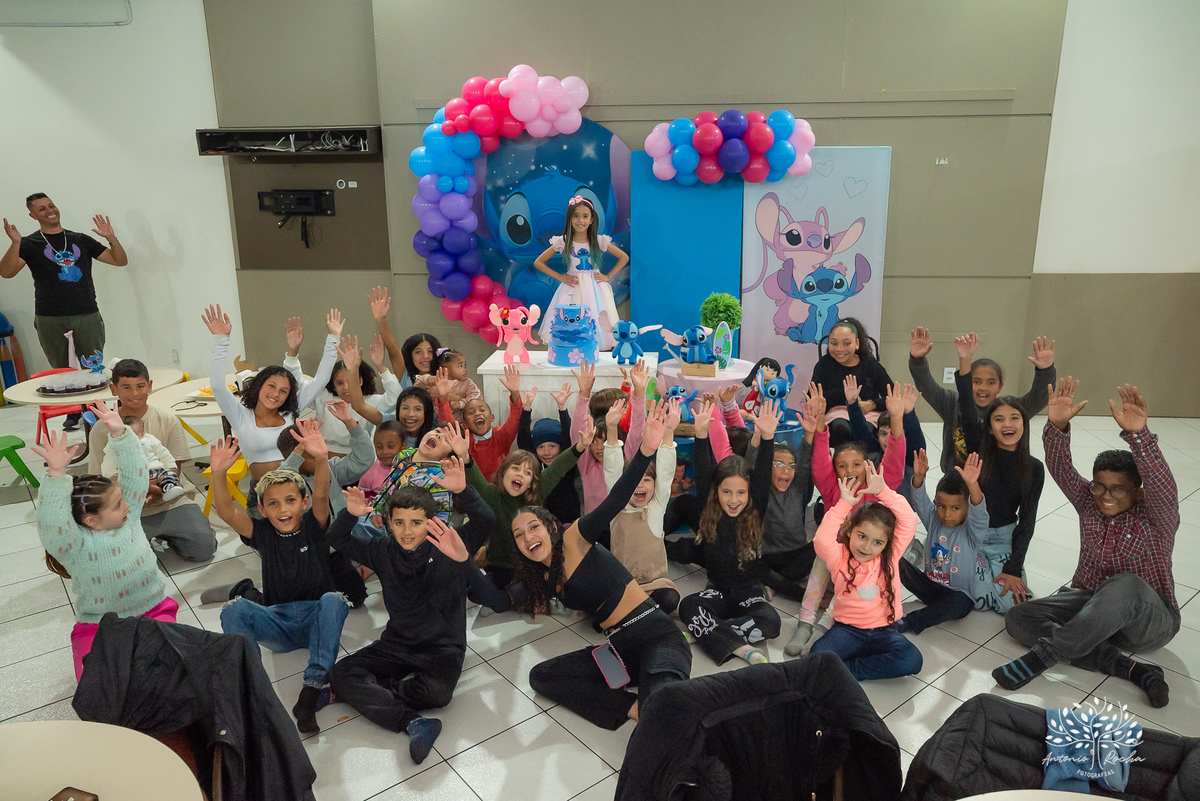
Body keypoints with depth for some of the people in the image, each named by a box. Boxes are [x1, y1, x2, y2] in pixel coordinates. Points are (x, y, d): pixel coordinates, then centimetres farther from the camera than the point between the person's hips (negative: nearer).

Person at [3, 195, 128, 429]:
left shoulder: (81, 240, 12)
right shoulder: (30, 244, 7)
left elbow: (120, 261, 11)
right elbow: (6, 272, -7)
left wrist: (111, 238, -7)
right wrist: (15, 243, -21)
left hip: (88, 315, 1)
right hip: (50, 320, -1)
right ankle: (73, 414, 17)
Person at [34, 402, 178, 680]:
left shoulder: (129, 518, -4)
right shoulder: (75, 545, -17)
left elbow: (134, 474, -11)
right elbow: (52, 523, -39)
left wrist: (119, 434, -22)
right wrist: (57, 474, -47)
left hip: (153, 611, 3)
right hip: (99, 626, -2)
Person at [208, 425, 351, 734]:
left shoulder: (313, 526, -2)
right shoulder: (262, 533, 2)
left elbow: (321, 495, -23)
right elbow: (226, 512, -15)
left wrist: (322, 459, -44)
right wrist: (219, 474, -35)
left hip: (316, 619, -1)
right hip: (277, 622, 2)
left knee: (333, 600, -35)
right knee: (235, 608, -26)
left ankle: (310, 693, -37)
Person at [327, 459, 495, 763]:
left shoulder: (449, 545, -9)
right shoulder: (384, 551, 2)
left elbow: (486, 521, -24)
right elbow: (336, 539, 1)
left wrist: (462, 491, -42)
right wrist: (350, 515, -22)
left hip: (443, 648, -4)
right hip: (397, 643, 4)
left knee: (436, 692, -34)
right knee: (341, 673, -19)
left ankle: (357, 693, -12)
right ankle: (412, 721, -30)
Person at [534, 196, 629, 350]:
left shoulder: (599, 241, 0)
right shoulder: (563, 242, -2)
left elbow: (624, 257, 9)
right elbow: (538, 263, 3)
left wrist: (608, 276, 3)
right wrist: (559, 276, -3)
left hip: (595, 289, 1)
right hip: (572, 289, -1)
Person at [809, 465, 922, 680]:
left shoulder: (890, 556, 2)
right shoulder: (840, 557, -4)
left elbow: (909, 520, -8)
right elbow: (822, 541, -25)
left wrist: (883, 491, -17)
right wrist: (844, 504, -23)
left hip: (883, 630, 2)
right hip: (847, 630, -2)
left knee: (911, 660, -28)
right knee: (818, 656, -31)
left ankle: (845, 669, -18)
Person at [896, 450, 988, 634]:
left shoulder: (972, 532, -11)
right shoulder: (934, 521, 1)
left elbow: (978, 512, -32)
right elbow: (919, 500, -15)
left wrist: (973, 485, -52)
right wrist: (918, 476, -36)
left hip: (958, 594, -4)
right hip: (930, 587, 4)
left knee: (960, 602, -39)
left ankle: (908, 622, -28)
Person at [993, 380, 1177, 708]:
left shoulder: (1155, 518, -12)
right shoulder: (1090, 504, 1)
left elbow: (1161, 482, -33)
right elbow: (1060, 468, -13)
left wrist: (1137, 434, -51)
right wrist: (1057, 426, -33)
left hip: (1150, 621, -5)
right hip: (1088, 602, 5)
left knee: (1126, 585, -40)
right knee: (1018, 616, -18)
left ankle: (1043, 654, -37)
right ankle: (1130, 669, -26)